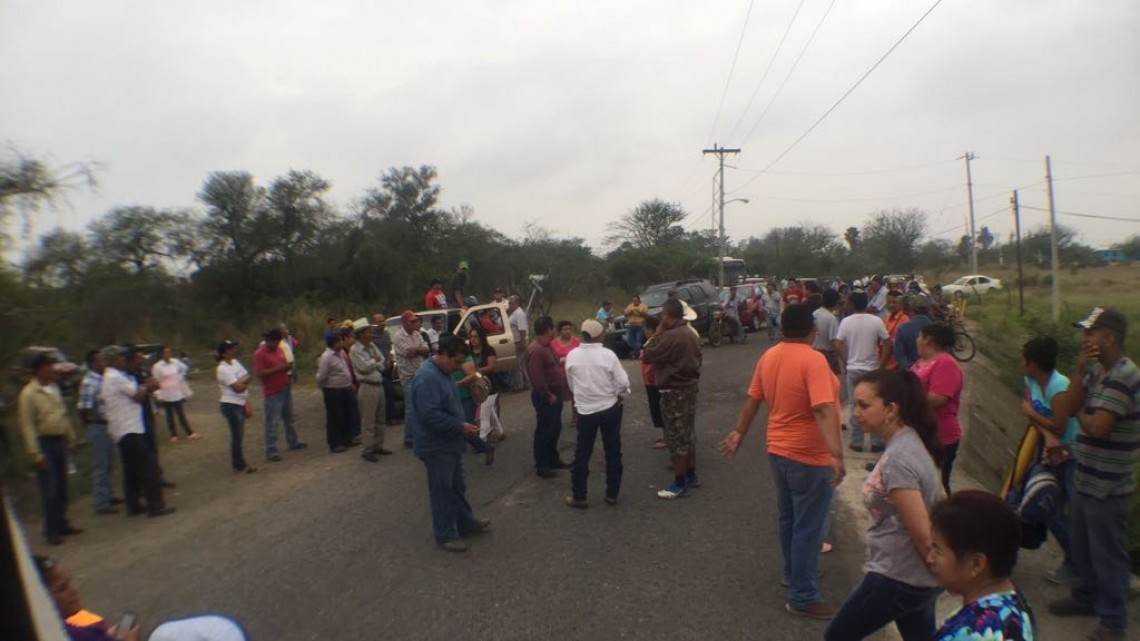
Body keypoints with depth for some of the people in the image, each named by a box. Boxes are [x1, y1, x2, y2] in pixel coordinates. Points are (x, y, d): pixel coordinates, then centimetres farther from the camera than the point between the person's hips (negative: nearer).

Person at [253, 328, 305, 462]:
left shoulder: (279, 349, 9)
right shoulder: (260, 353, -14)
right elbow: (258, 373, -22)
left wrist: (287, 367, -1)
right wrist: (277, 369, -24)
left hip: (286, 389, 8)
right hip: (273, 392, -8)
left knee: (290, 418, 20)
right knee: (272, 423, -4)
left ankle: (293, 442, 35)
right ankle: (271, 452, 2)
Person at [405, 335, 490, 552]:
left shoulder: (443, 373, 9)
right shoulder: (427, 377, -25)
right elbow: (430, 415, -30)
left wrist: (463, 425, 10)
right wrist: (460, 427, -26)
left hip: (450, 443, 10)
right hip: (436, 446, -10)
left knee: (457, 487, 20)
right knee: (442, 491, 3)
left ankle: (466, 523, 34)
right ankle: (446, 535, 17)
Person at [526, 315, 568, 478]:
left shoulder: (547, 345, 10)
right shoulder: (536, 350, -23)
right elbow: (536, 378, -27)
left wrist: (559, 392, 13)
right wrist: (548, 396, -19)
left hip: (555, 394, 10)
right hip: (545, 397, -10)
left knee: (555, 428, 19)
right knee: (544, 431, 0)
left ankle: (553, 459, 32)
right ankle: (541, 466, 11)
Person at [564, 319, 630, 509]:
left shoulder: (572, 356, -6)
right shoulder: (608, 355, -14)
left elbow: (571, 385, 5)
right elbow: (623, 382, -10)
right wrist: (622, 396, 11)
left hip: (585, 410, 2)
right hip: (610, 408, -1)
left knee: (582, 454, 11)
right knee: (613, 452, 12)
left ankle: (578, 497, 16)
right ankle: (612, 495, 19)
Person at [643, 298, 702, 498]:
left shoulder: (670, 336, -21)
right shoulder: (691, 334, 9)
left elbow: (647, 355, -16)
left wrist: (657, 332, -10)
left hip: (674, 392, -9)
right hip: (689, 387, 9)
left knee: (676, 438, -2)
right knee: (687, 436, 17)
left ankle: (680, 484, 4)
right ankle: (691, 476, 27)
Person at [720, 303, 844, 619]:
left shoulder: (768, 357, 1)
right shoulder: (813, 359, -21)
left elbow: (752, 400, 8)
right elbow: (824, 410, -31)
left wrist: (739, 433, 18)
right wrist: (837, 455, -35)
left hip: (779, 451, 8)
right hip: (809, 457, -7)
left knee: (789, 519, 22)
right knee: (808, 527, 3)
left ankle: (791, 573, 40)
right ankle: (803, 597, 13)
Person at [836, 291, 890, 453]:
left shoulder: (846, 321, -6)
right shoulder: (876, 321, -7)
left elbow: (838, 346, -9)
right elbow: (887, 343, -6)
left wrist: (846, 361, 6)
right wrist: (882, 362, 4)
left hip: (853, 369, 0)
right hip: (872, 369, 0)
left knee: (855, 406, 8)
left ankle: (857, 443, 13)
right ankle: (876, 442, 15)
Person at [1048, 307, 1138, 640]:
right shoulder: (1096, 371, 6)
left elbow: (1097, 427, -29)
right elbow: (1064, 411, -1)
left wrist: (1080, 414, -8)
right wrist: (1079, 371, -9)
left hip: (1107, 486, -9)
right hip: (1085, 479, 9)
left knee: (1107, 553, 6)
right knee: (1082, 546, 23)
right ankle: (1087, 596, 41)